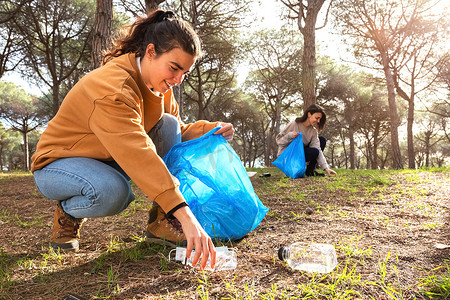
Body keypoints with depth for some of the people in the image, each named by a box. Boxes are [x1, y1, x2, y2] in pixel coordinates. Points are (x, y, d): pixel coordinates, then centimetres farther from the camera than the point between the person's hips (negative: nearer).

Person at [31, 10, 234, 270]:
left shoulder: (159, 85, -6)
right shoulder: (110, 87, -33)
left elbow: (178, 132, 3)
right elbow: (139, 156, -45)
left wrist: (211, 130, -18)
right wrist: (185, 215, -50)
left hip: (107, 160, 7)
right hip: (57, 164, -7)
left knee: (168, 124, -12)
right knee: (113, 191, -40)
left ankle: (161, 222, -10)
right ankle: (67, 215, -2)